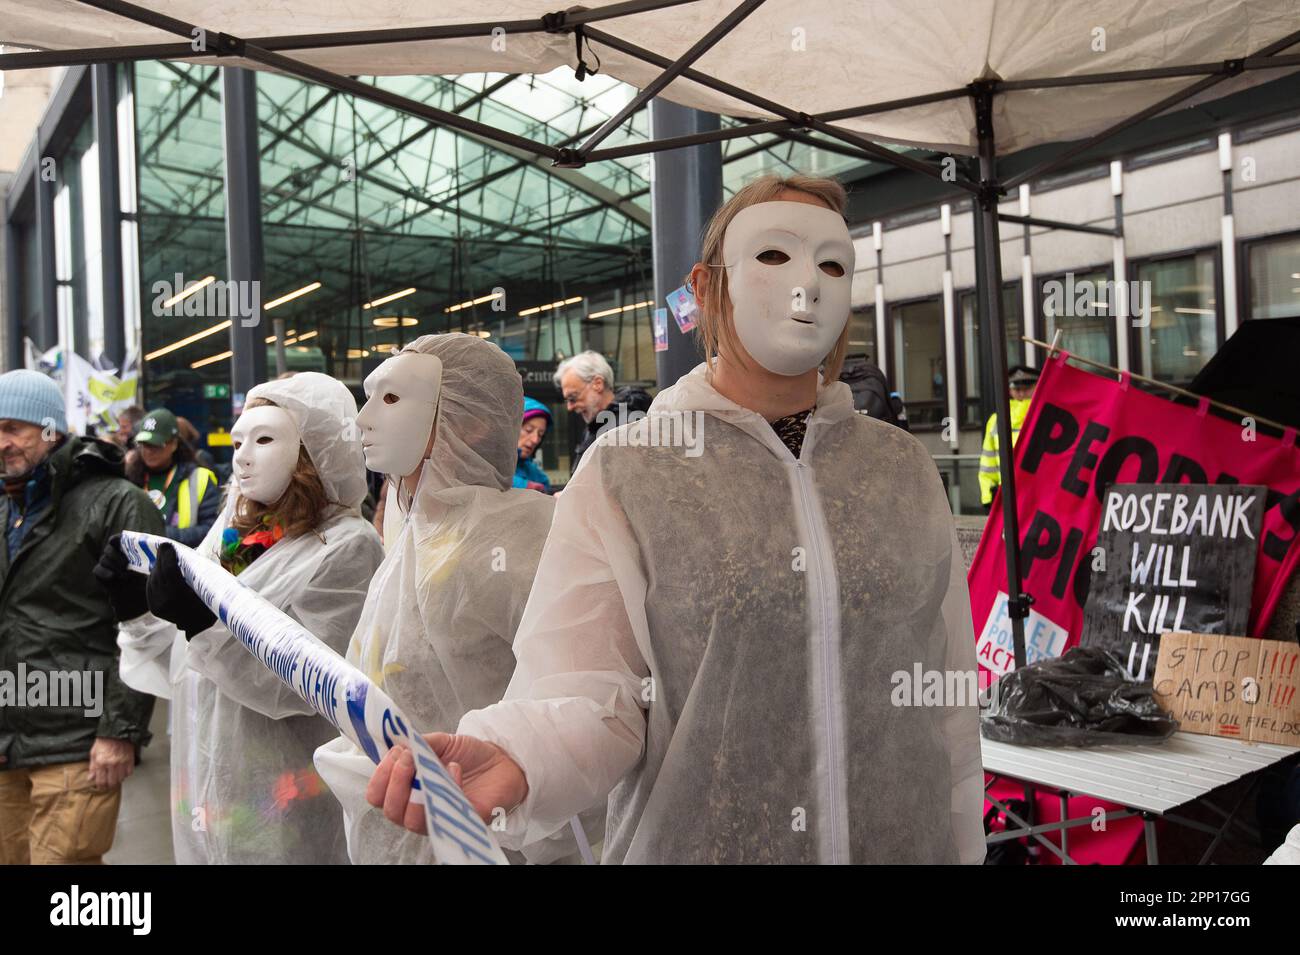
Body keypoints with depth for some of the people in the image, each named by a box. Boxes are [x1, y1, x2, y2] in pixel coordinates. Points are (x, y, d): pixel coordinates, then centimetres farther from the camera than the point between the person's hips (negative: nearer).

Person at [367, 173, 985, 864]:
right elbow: (589, 689, -13)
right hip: (695, 839, -2)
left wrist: (962, 847, 6)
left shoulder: (904, 468, 2)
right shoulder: (622, 476, -7)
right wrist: (516, 758, -33)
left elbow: (950, 694, 5)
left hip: (906, 840, 3)